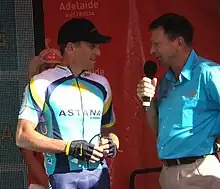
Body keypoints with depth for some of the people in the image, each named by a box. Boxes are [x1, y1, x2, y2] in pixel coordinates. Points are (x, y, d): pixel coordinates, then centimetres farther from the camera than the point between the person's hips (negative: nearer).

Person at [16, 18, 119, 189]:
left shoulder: (101, 85, 13)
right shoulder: (43, 84, -3)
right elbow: (23, 136, -7)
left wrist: (112, 143, 0)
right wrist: (69, 147, -14)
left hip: (99, 173, 5)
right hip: (63, 175, -5)